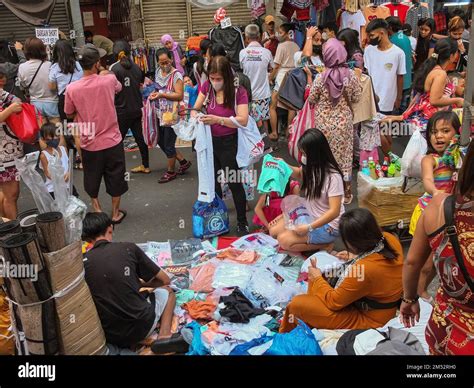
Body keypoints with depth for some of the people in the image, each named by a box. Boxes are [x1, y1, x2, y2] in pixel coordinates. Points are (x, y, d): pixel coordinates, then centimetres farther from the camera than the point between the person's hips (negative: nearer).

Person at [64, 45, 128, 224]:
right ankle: (115, 213, 27)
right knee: (115, 178, 16)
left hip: (89, 144, 0)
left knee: (92, 180, 19)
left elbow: (70, 114, 4)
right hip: (112, 141, 0)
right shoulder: (109, 80, -13)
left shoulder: (72, 89, -13)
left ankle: (98, 211, 30)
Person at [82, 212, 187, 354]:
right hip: (142, 326, -3)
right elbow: (165, 280, 4)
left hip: (109, 336, 3)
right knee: (166, 290, 25)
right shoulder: (128, 248, -5)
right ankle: (164, 336, 2)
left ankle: (128, 342, 11)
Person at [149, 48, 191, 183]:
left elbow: (180, 96, -23)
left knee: (168, 144, 3)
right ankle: (183, 162, 31)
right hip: (161, 113, 8)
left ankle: (171, 172, 23)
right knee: (161, 141, 17)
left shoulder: (176, 75, -15)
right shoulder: (158, 72, 7)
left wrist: (162, 95, -32)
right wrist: (154, 93, 5)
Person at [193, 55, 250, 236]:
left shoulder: (239, 91, -16)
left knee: (234, 183, 5)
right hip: (210, 140, 5)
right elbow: (195, 108, 6)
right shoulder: (207, 86, -3)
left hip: (229, 143, -5)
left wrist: (218, 119, -32)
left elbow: (243, 120, -23)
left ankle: (242, 223, 22)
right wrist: (195, 116, -18)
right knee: (213, 182, 18)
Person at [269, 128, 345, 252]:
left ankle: (324, 245, -2)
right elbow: (299, 173, 20)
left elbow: (334, 211, -29)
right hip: (309, 215, 8)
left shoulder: (333, 177, -28)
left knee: (284, 240, -19)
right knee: (274, 231, 2)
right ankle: (314, 240, 10)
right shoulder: (311, 167, -5)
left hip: (328, 225, -8)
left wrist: (309, 228, -33)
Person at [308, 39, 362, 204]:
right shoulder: (351, 75, -10)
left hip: (324, 125, -2)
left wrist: (311, 80, 8)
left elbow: (311, 100, -5)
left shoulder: (321, 77, -15)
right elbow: (356, 98, 0)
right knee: (344, 157, 15)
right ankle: (346, 193, 25)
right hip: (344, 123, 2)